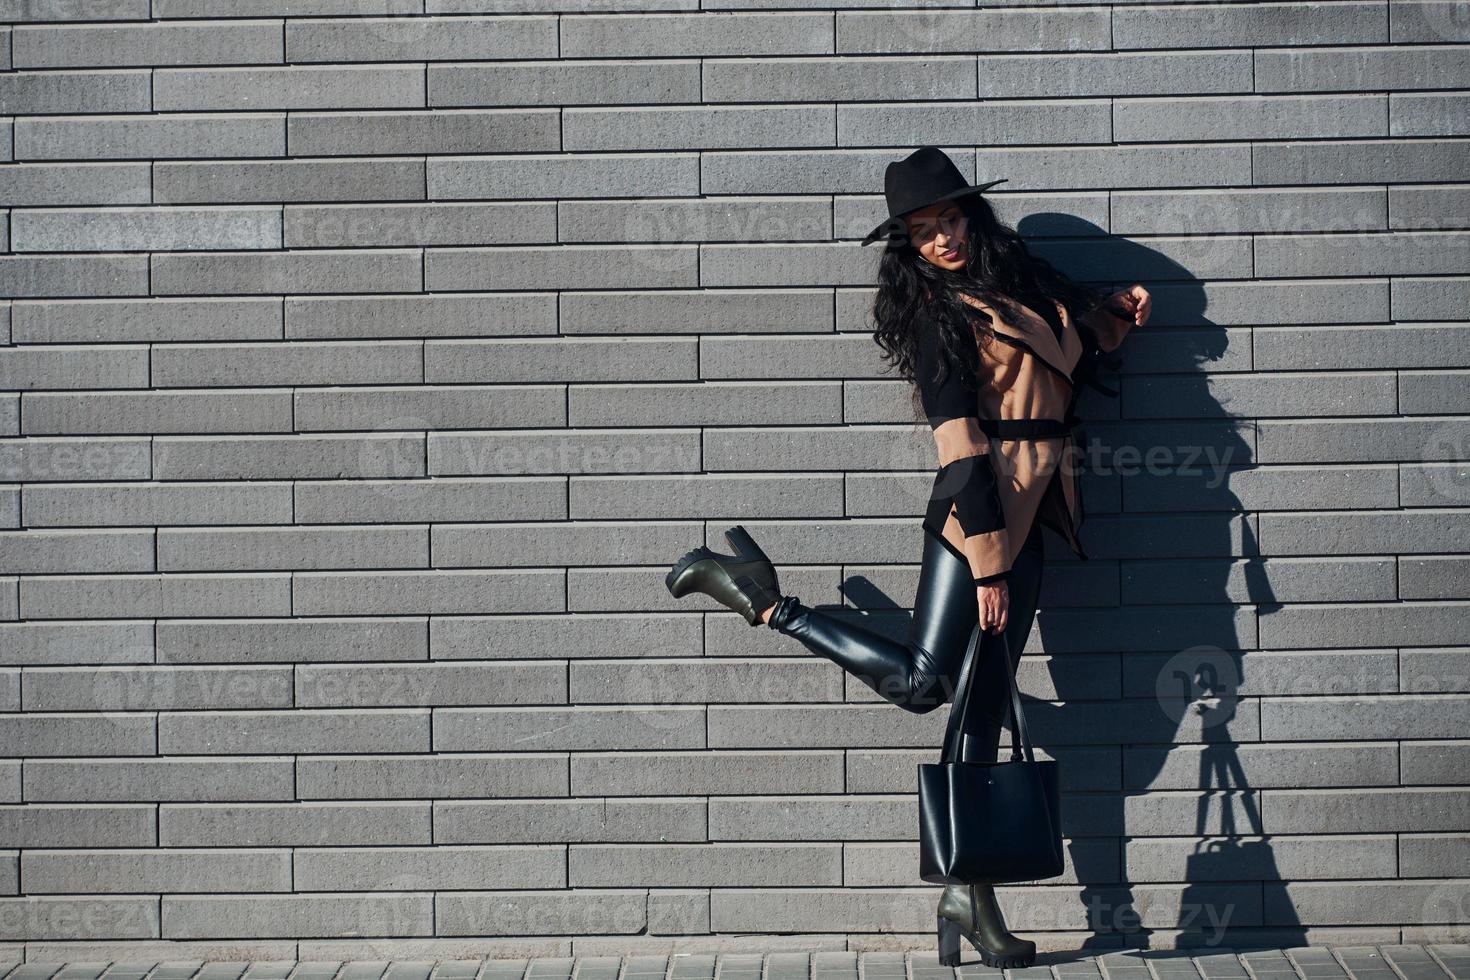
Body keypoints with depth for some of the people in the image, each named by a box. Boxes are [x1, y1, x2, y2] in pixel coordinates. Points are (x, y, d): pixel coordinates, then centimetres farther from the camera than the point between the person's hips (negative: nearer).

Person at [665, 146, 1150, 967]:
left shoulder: (1020, 283, 17)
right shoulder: (939, 312, -6)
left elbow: (1071, 352, 40)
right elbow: (961, 442, -15)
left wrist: (1116, 314, 22)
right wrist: (987, 564, -20)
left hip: (1027, 524, 7)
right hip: (974, 513, -7)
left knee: (986, 709, 5)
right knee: (921, 680, -12)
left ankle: (971, 893, 6)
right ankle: (763, 600, 2)